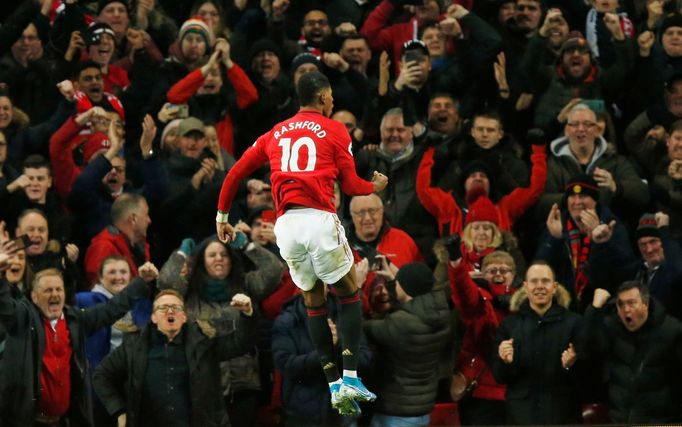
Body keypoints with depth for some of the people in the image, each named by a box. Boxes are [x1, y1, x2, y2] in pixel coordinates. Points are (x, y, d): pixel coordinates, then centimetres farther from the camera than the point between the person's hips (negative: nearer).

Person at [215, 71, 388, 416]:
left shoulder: (276, 133, 21)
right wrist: (375, 187, 28)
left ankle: (334, 385, 9)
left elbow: (235, 173, 19)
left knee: (313, 303, 16)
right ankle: (350, 378, 0)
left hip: (286, 224, 4)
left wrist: (222, 216, 28)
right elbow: (350, 185, 7)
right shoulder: (334, 130, 7)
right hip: (319, 220, -4)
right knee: (349, 296, 11)